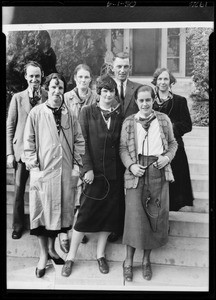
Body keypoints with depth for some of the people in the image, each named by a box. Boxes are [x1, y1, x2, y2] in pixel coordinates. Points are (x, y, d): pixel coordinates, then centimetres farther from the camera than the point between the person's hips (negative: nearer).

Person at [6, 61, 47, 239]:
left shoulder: (49, 97, 1)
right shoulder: (17, 98, 4)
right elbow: (10, 127, 4)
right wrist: (10, 153, 0)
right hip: (22, 150, 1)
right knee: (19, 190, 6)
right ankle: (18, 225, 22)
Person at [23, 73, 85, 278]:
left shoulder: (69, 115, 6)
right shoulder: (36, 113, -2)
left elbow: (79, 141, 9)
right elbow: (29, 143, -2)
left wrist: (77, 164, 2)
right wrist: (34, 168, -8)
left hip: (65, 172, 3)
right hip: (43, 171, -3)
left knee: (60, 211, 12)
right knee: (42, 212, 4)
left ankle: (52, 248, 31)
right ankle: (43, 255, 21)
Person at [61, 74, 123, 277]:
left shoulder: (120, 114, 5)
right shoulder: (87, 112, -1)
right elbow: (83, 142, -5)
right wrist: (87, 168, -12)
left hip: (114, 172, 3)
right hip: (94, 171, -3)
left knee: (109, 213, 10)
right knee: (85, 214, 2)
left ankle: (100, 254, 28)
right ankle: (71, 257, 17)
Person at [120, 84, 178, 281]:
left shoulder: (163, 119, 8)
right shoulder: (129, 122, 5)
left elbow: (173, 143, 14)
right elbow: (123, 147, 4)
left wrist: (167, 157, -5)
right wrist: (131, 165, -11)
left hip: (159, 173, 2)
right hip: (137, 172, -1)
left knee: (156, 215, 6)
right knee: (134, 216, -2)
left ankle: (146, 259, 24)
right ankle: (129, 261, 15)